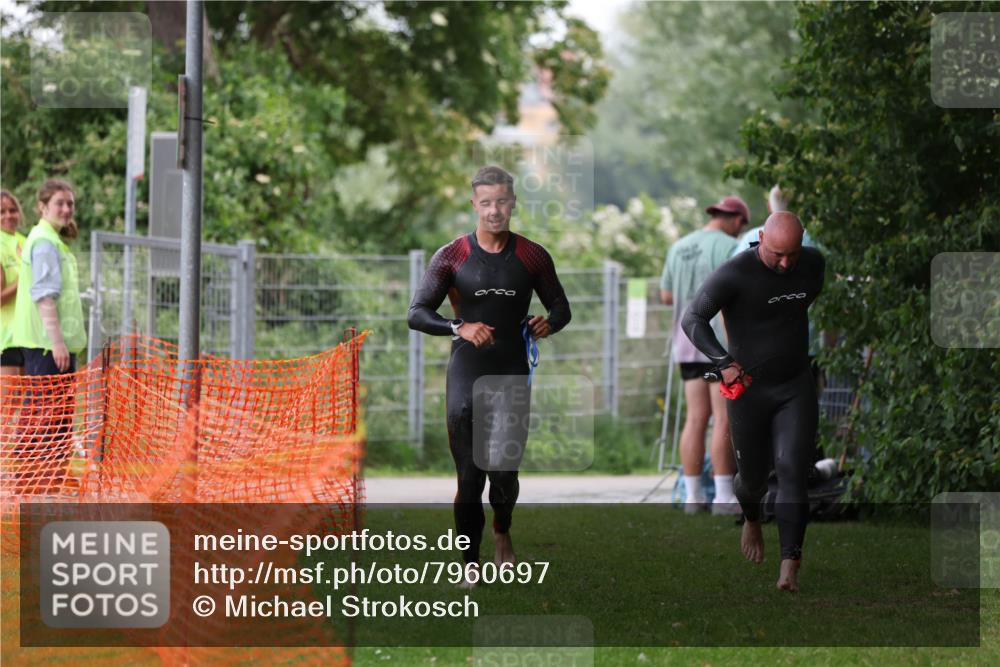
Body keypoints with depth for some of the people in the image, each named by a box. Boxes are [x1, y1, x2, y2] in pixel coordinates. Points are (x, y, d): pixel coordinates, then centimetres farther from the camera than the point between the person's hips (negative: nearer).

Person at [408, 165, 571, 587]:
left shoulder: (532, 257, 4)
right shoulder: (452, 256, -1)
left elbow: (561, 307, 14)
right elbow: (416, 314, -4)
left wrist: (549, 323, -11)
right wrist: (459, 328, -22)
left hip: (512, 375, 1)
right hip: (467, 374, -1)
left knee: (504, 471, -3)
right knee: (469, 474, -3)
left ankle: (502, 531, 29)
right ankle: (471, 564, 6)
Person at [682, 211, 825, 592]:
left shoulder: (813, 263, -4)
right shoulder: (734, 273, -20)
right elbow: (693, 319, -23)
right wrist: (724, 363, -35)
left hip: (796, 389, 2)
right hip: (748, 390, -2)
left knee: (792, 472, -16)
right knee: (754, 478, 13)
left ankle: (790, 568, -22)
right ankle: (751, 518, 51)